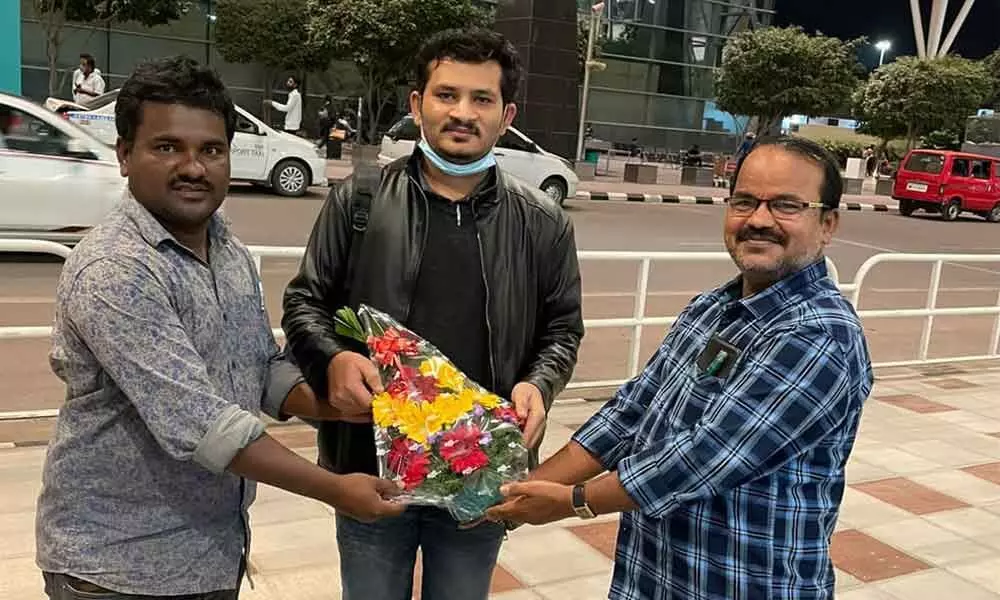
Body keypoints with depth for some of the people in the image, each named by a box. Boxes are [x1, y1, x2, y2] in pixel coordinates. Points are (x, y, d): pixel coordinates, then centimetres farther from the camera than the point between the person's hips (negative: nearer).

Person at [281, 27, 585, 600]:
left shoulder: (543, 223, 0)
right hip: (372, 463, 0)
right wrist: (332, 359, -18)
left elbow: (563, 326, 7)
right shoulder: (359, 200, -3)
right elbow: (306, 301, 3)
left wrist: (539, 384, -13)